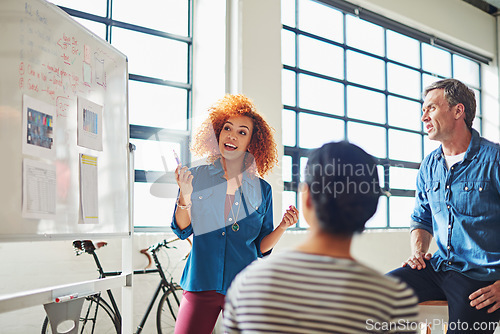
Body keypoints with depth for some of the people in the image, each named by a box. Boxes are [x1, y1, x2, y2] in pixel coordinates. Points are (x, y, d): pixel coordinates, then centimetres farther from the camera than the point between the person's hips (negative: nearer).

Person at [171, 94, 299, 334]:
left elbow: (261, 247, 7)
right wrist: (185, 197, -17)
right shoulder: (196, 177, 1)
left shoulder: (261, 190, 3)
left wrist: (283, 227, -10)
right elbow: (182, 230, -1)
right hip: (201, 287, 0)